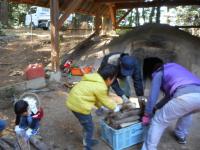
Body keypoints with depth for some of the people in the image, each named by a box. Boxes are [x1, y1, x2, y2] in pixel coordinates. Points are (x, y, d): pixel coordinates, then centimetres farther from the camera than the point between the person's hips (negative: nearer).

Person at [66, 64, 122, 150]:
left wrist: (101, 106, 21)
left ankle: (88, 141, 44)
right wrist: (116, 107, 12)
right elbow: (106, 101, -4)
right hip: (79, 105, -10)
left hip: (73, 101, 10)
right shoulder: (101, 87, -19)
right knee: (89, 127, 8)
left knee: (87, 124, 26)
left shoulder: (95, 78, 9)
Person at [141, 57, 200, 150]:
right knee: (186, 111, 40)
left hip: (185, 96, -7)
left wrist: (147, 115, 23)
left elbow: (153, 97, 11)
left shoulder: (158, 73, 16)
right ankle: (181, 136, 54)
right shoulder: (172, 67, 36)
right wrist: (156, 107, 42)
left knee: (158, 122, 10)